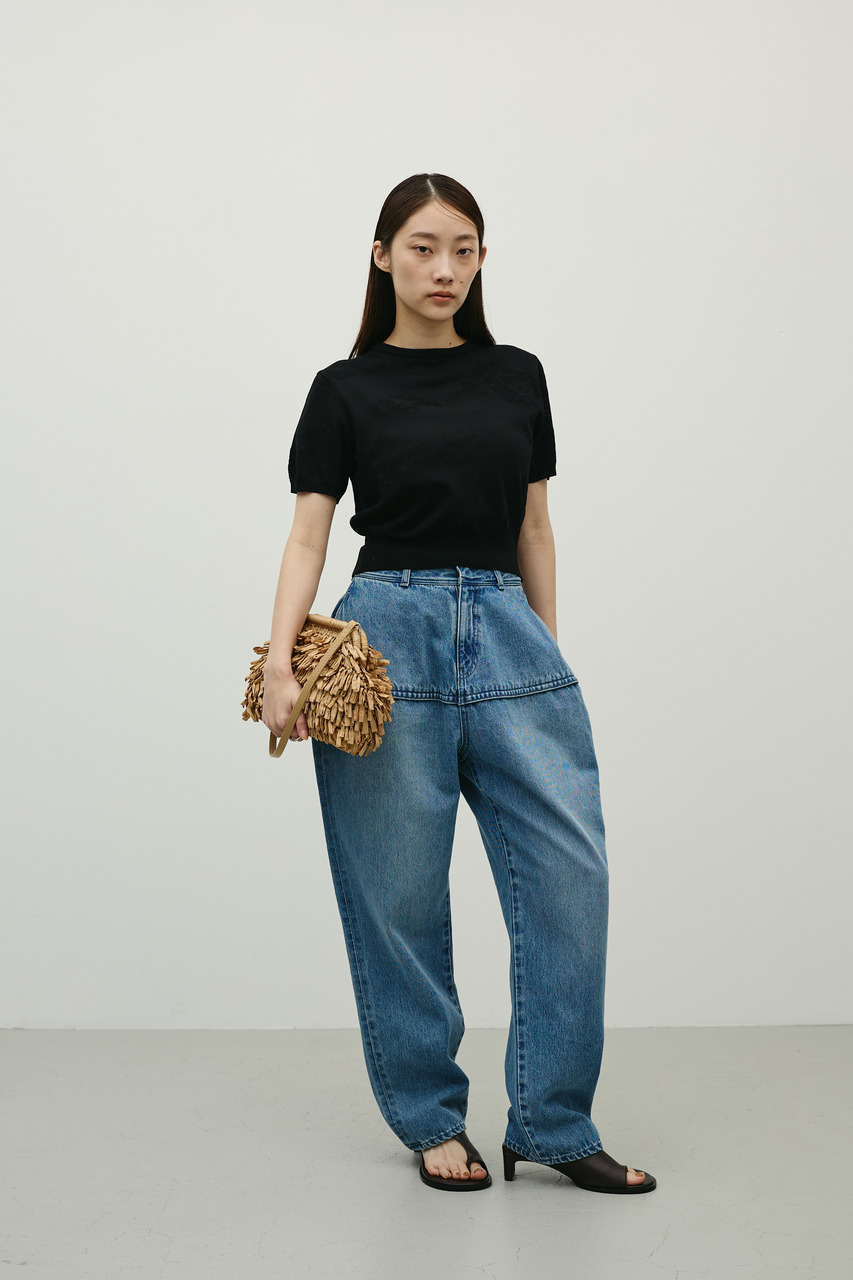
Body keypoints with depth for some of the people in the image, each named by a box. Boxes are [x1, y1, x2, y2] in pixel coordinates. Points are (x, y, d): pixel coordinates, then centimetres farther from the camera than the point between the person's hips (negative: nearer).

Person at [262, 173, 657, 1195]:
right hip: (391, 635, -3)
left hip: (506, 631, 3)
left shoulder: (517, 376, 13)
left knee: (570, 870, -6)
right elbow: (308, 537, -1)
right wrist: (280, 660, -15)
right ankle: (431, 1119, 19)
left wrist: (548, 652, 12)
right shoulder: (346, 391, 3)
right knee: (400, 892, 2)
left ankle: (552, 1125, 5)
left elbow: (534, 529, 16)